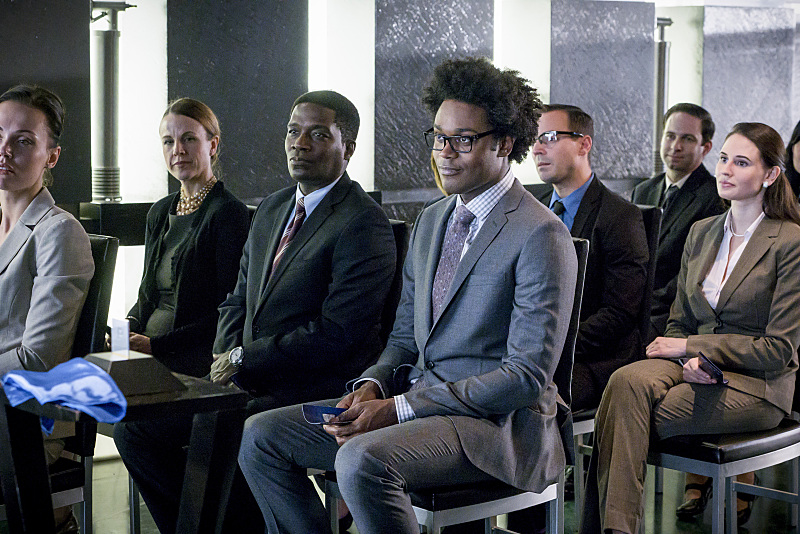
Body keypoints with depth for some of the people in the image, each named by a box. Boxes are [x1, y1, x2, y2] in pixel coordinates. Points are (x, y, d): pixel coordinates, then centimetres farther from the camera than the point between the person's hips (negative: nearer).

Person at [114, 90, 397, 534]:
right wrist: (225, 358, 1)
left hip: (313, 392, -8)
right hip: (248, 382, 8)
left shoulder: (364, 224, -11)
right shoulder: (271, 208, 16)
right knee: (134, 429, -4)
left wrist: (244, 360, -13)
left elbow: (336, 334, -18)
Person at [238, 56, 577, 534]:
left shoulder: (540, 235, -12)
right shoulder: (432, 220, 15)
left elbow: (527, 375, -17)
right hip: (417, 401, 8)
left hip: (495, 423, -8)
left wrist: (399, 407, -20)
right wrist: (372, 387, -4)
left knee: (362, 460, -34)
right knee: (262, 435, -2)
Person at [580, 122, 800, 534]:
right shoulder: (701, 233, 14)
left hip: (756, 384, -5)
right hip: (696, 366, 5)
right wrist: (691, 360, -10)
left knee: (629, 417, -28)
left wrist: (692, 346, -11)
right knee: (628, 381, -30)